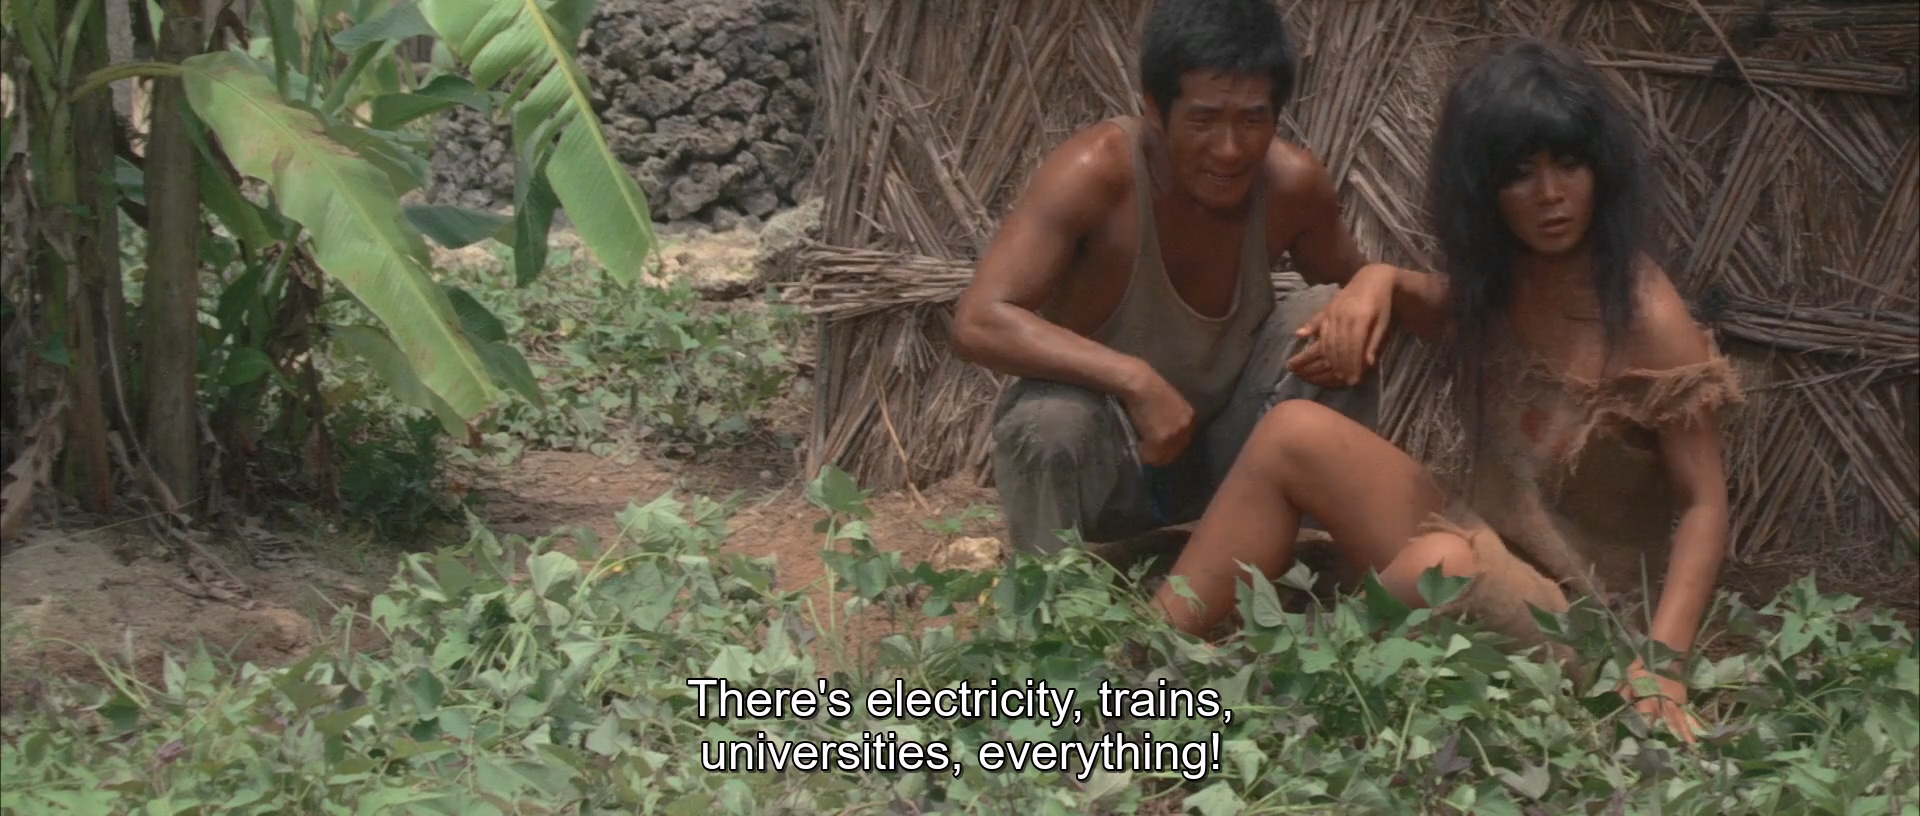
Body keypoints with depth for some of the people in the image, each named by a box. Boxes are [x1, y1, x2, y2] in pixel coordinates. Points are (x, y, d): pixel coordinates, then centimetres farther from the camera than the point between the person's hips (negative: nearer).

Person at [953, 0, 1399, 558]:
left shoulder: (1292, 182, -15)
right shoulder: (1095, 173, -28)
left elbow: (1355, 287, 4)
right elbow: (977, 324, -35)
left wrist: (1365, 302, -22)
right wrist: (1136, 380, -42)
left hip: (1219, 449, 4)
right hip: (1103, 458, -4)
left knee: (1333, 317, -15)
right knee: (1050, 419, -36)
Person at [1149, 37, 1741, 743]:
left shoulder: (1647, 322, -20)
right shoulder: (1496, 278, 0)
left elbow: (1704, 505, -18)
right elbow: (1438, 311, 23)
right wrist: (1380, 283, -2)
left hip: (1572, 612, -7)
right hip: (1480, 544, 7)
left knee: (1446, 566, -39)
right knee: (1297, 433, -11)